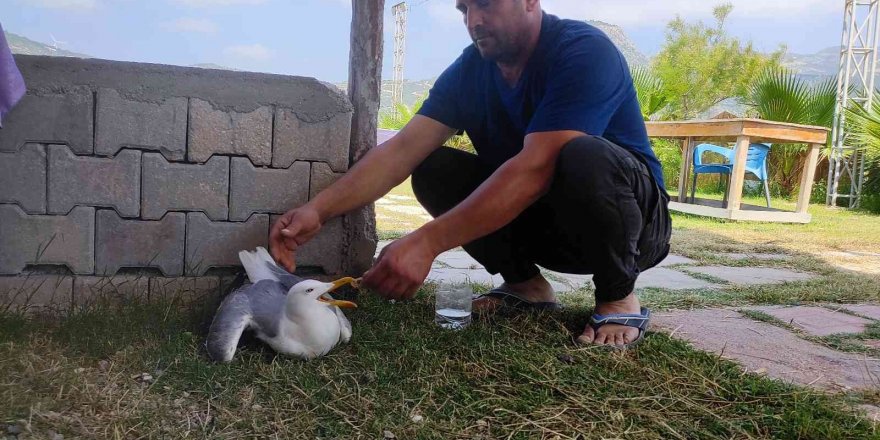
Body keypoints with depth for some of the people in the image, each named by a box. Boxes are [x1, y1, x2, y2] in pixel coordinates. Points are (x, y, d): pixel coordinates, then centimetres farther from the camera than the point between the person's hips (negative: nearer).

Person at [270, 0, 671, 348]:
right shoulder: (470, 70, -5)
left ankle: (618, 296, -11)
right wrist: (319, 209, -30)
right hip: (546, 227, 5)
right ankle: (526, 284, 0)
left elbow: (536, 167, -36)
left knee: (585, 157, -38)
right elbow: (403, 149, -15)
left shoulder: (585, 52, -24)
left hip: (637, 219, -5)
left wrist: (426, 243, -43)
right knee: (433, 169, -11)